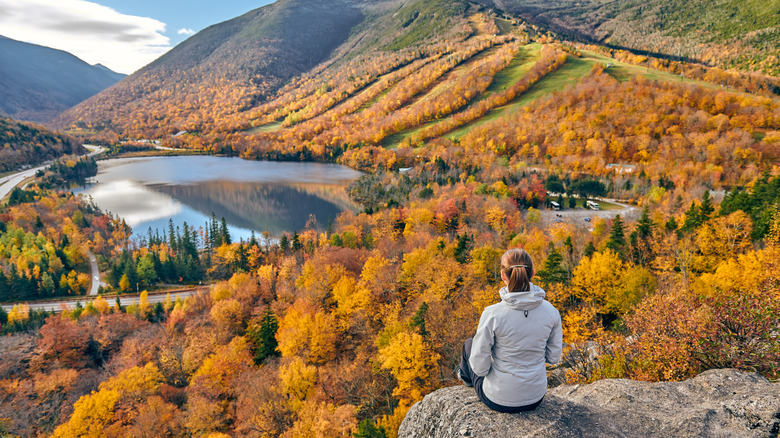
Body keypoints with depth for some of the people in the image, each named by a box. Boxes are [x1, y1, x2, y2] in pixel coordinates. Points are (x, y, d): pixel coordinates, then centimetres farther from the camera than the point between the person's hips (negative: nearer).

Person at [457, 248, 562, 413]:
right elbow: (553, 357, -1)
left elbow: (480, 367, -18)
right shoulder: (551, 311, -14)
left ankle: (466, 375, 57)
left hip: (499, 400, -3)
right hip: (536, 398, 4)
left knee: (469, 343, 24)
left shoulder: (492, 314, -27)